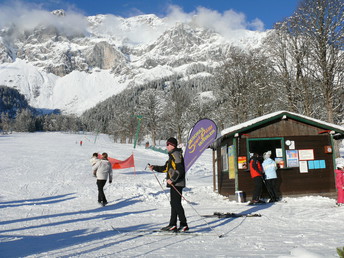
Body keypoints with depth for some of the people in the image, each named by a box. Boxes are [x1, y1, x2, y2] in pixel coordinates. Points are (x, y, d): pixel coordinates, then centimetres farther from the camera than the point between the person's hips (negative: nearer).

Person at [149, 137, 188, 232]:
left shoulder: (176, 154, -13)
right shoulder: (172, 155, 19)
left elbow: (179, 170, -22)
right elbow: (166, 168, 24)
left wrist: (172, 179, -22)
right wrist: (154, 167, 18)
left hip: (177, 183, -10)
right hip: (174, 184, 10)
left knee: (176, 203, -9)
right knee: (174, 203, 12)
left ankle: (184, 225, -5)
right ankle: (172, 225, 18)